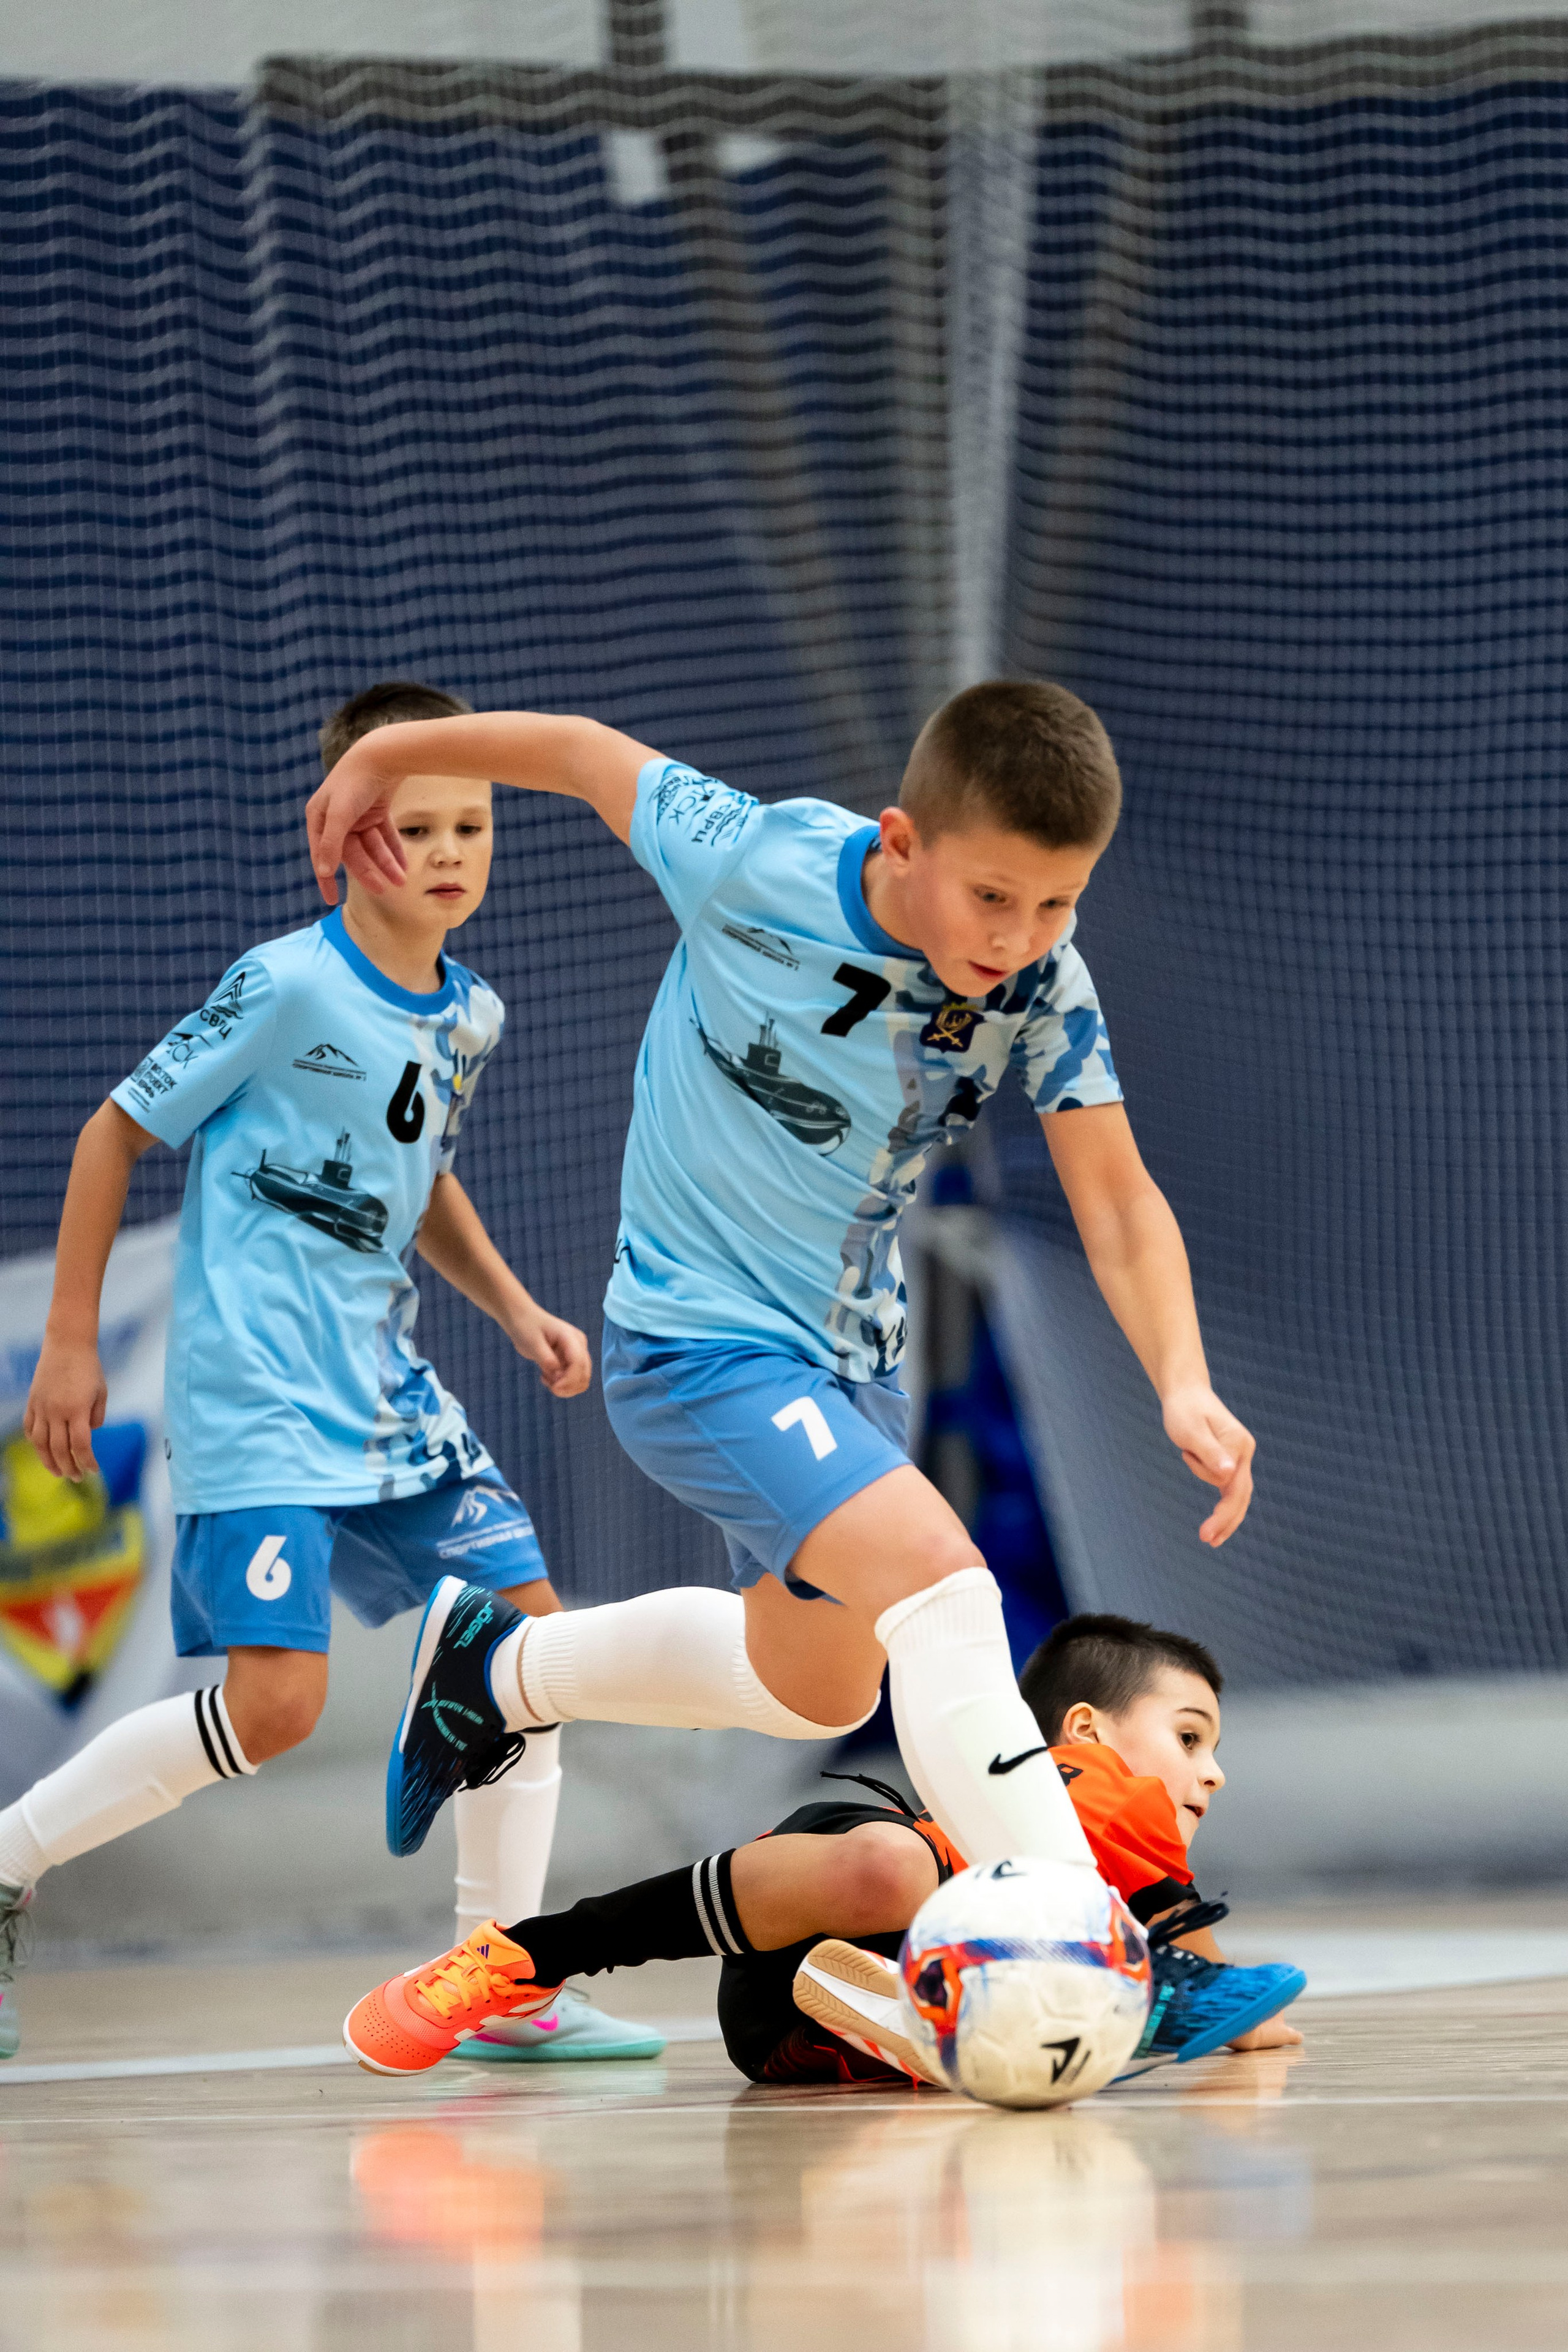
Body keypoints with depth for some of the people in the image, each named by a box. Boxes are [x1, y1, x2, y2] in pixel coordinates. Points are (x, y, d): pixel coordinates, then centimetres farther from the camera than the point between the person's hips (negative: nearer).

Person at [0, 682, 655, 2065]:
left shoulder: (472, 1017, 8)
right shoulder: (290, 988, -13)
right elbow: (119, 1131, -6)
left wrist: (517, 1313, 13)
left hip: (385, 1384, 8)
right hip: (254, 1395, -8)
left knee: (529, 1626, 0)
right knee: (275, 1703, -18)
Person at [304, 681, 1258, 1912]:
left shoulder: (1044, 986, -15)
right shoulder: (753, 864, -26)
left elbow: (1118, 1201, -15)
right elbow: (584, 751, -10)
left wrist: (1184, 1381, -32)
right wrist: (387, 754, 4)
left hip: (851, 1356, 7)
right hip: (696, 1338, -7)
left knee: (814, 1689, 25)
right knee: (939, 1581, -28)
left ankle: (496, 1665, 47)